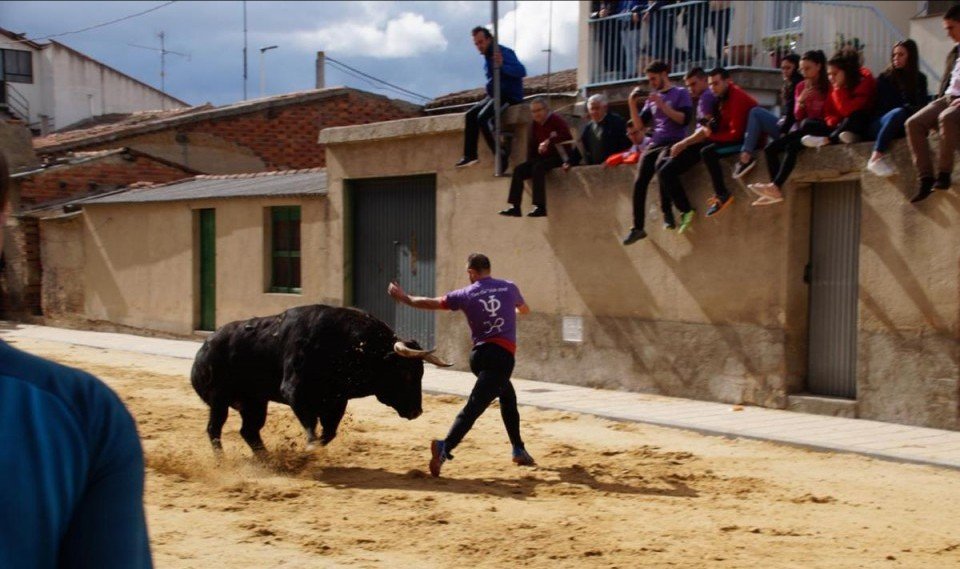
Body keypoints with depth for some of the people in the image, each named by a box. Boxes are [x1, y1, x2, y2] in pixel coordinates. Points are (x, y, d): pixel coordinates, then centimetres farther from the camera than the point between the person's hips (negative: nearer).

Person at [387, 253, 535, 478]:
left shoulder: (465, 294, 3)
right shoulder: (509, 288, 8)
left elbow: (430, 303, 8)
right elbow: (525, 310, 29)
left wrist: (403, 298, 24)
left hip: (479, 354, 3)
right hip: (502, 356, -3)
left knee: (508, 397, 25)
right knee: (474, 406, -13)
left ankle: (519, 449, 28)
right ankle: (445, 447, -32)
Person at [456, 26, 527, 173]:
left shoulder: (503, 52, -14)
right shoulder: (487, 57, 14)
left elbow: (521, 71, -26)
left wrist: (502, 66, -39)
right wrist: (490, 89, 9)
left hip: (510, 95, -9)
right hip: (495, 95, 9)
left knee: (483, 117, -26)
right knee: (470, 115, 0)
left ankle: (501, 154, -23)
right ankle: (470, 155, -1)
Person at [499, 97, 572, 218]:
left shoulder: (556, 120, -10)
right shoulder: (535, 124, 11)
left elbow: (567, 136, -25)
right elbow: (531, 144, 16)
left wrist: (549, 142, -25)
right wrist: (530, 162, 4)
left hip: (557, 157, -8)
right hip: (541, 158, 8)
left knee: (538, 168, -33)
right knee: (519, 170, -9)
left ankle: (540, 207, -37)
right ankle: (515, 207, -15)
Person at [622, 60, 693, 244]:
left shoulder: (680, 93, 4)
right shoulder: (651, 99, 19)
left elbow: (684, 119, -10)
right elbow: (640, 125, 15)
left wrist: (663, 105, -14)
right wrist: (632, 104, 3)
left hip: (674, 142, -5)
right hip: (654, 144, 6)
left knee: (661, 164, -37)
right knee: (639, 182, -12)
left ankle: (667, 212, -25)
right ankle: (638, 227, -7)